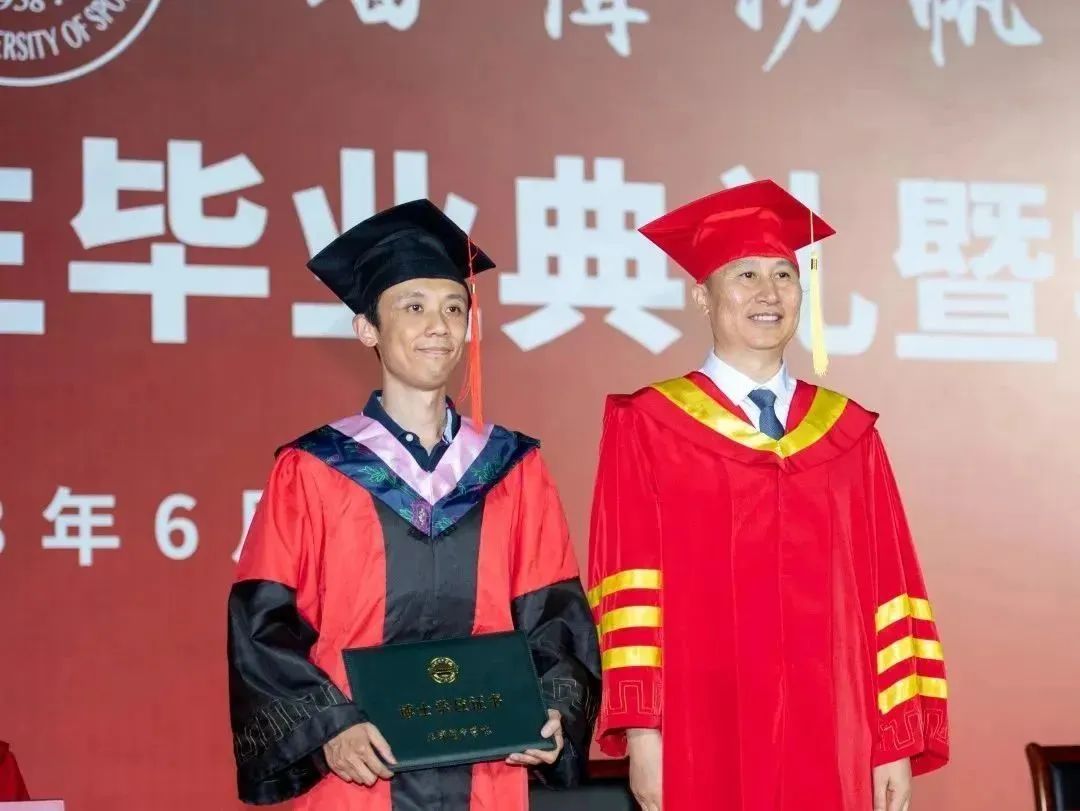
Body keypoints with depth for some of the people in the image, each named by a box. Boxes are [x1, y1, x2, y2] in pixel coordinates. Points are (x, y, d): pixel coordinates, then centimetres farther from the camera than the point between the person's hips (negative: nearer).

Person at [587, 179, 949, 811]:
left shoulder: (850, 434, 10)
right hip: (704, 749, -2)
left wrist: (897, 744, 1)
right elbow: (628, 591, -4)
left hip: (833, 751, 3)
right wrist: (642, 732, -12)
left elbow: (889, 593, 7)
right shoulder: (646, 429, 2)